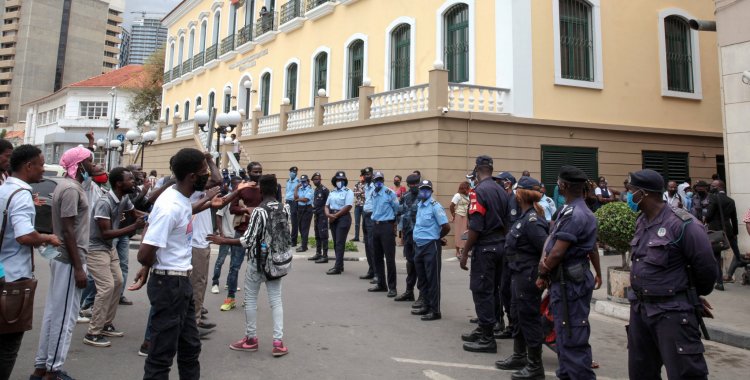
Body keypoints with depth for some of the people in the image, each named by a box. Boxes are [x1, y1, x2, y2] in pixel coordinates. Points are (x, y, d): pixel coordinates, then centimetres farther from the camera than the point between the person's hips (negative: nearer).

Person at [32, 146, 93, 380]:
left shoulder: (67, 185, 13)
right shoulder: (71, 189, -17)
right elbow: (68, 231, -21)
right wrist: (78, 267, -20)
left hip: (61, 258, 10)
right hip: (69, 260, -10)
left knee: (53, 313, 15)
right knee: (65, 316, -1)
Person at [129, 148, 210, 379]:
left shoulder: (182, 198, 5)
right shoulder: (170, 206, -24)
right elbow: (144, 254, -26)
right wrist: (149, 269, -3)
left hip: (182, 282, 9)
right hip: (169, 284, -9)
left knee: (190, 346, 20)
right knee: (162, 353, 4)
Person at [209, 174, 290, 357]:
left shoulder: (258, 211, -17)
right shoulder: (286, 208, -1)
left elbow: (248, 241, -19)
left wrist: (223, 241, -10)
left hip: (258, 261, -5)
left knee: (250, 299, 11)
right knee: (276, 299, 9)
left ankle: (251, 339, 21)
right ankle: (278, 342, 6)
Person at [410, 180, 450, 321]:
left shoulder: (435, 206, -13)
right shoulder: (419, 205, 11)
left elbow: (446, 227, -16)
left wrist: (438, 237, -1)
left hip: (431, 246, -8)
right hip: (419, 245, 8)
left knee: (433, 279, -2)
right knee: (423, 278, 15)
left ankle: (435, 311, 6)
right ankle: (426, 306, 28)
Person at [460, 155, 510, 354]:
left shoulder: (479, 191, -15)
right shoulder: (502, 191, 9)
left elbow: (475, 226, -20)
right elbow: (507, 222, 11)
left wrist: (465, 252, -14)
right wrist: (501, 241, 19)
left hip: (484, 248, -8)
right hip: (500, 246, 8)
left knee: (482, 291, -1)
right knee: (492, 290, 15)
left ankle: (487, 339, 5)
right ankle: (484, 329, 28)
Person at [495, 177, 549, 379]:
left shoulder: (532, 220, -22)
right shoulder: (526, 216, 8)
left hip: (528, 277, -10)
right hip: (519, 275, 10)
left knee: (529, 318, 2)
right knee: (518, 316, 19)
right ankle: (519, 357, 34)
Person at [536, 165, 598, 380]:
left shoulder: (574, 215, -21)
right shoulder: (571, 210, 13)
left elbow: (557, 253, -22)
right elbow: (552, 242, 10)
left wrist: (543, 274, -6)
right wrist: (544, 258, -9)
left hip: (570, 282, -11)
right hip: (566, 280, 11)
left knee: (573, 339, -4)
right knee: (565, 335, 20)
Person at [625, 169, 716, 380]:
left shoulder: (682, 224, -17)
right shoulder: (640, 222, 8)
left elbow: (706, 267, -10)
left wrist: (695, 295, 6)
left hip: (672, 311, -8)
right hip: (639, 308, 8)